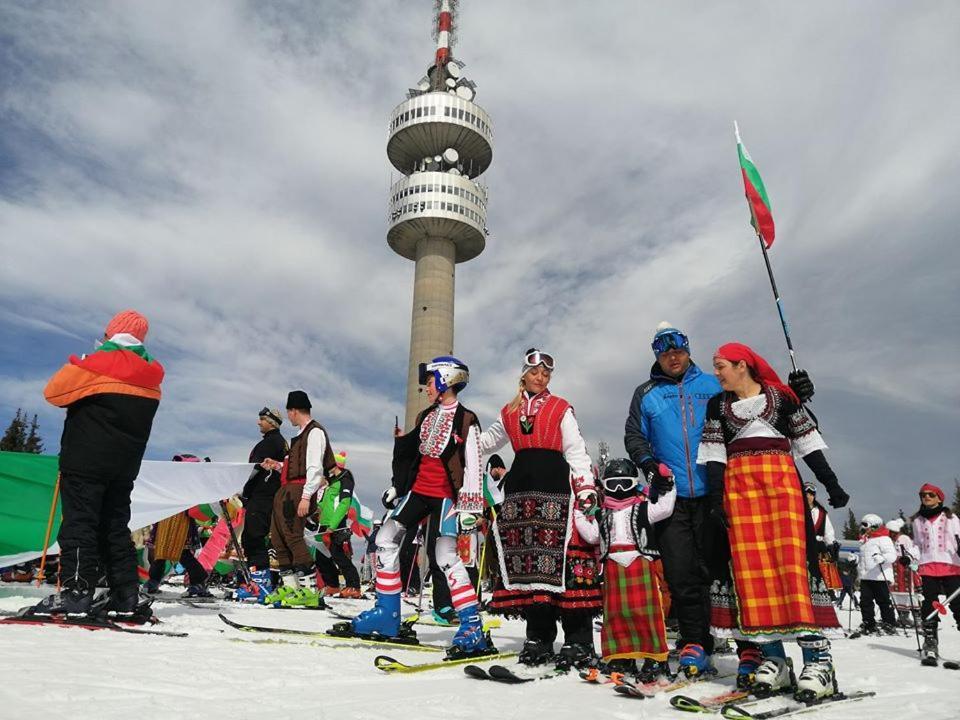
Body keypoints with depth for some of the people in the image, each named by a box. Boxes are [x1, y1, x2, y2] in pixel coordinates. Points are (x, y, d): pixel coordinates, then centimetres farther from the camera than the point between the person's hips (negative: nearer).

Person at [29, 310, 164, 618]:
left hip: (86, 459, -7)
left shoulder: (98, 364, -11)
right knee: (115, 526, 10)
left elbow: (54, 392, -5)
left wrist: (75, 368, 13)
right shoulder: (150, 377, 10)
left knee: (79, 522, -3)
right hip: (125, 465, 7)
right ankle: (126, 595, 9)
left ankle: (76, 590, -7)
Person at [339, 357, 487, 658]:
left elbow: (473, 468, -12)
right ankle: (387, 615, 14)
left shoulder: (466, 420, -8)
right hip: (417, 490, 8)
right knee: (386, 540, 4)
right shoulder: (426, 416, 15)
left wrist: (470, 507, -16)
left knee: (446, 557, -15)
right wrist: (395, 487, 20)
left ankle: (473, 628, -6)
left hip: (446, 495, -8)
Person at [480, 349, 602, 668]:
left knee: (564, 558, -11)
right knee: (527, 559, 2)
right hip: (521, 486, 4)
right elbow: (487, 441, 31)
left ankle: (578, 641, -5)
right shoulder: (509, 413, 17)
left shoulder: (561, 408, 8)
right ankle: (538, 638, 11)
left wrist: (586, 489, -8)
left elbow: (577, 451, 2)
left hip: (555, 484, -4)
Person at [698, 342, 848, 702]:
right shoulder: (717, 405, 13)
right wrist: (715, 498, -1)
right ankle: (773, 658, 0)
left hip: (781, 480, -2)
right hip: (738, 485, 2)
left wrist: (831, 483, 4)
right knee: (750, 567, -5)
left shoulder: (781, 396, 7)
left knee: (793, 559, -12)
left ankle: (818, 659, -10)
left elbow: (807, 442, 9)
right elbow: (714, 455, 7)